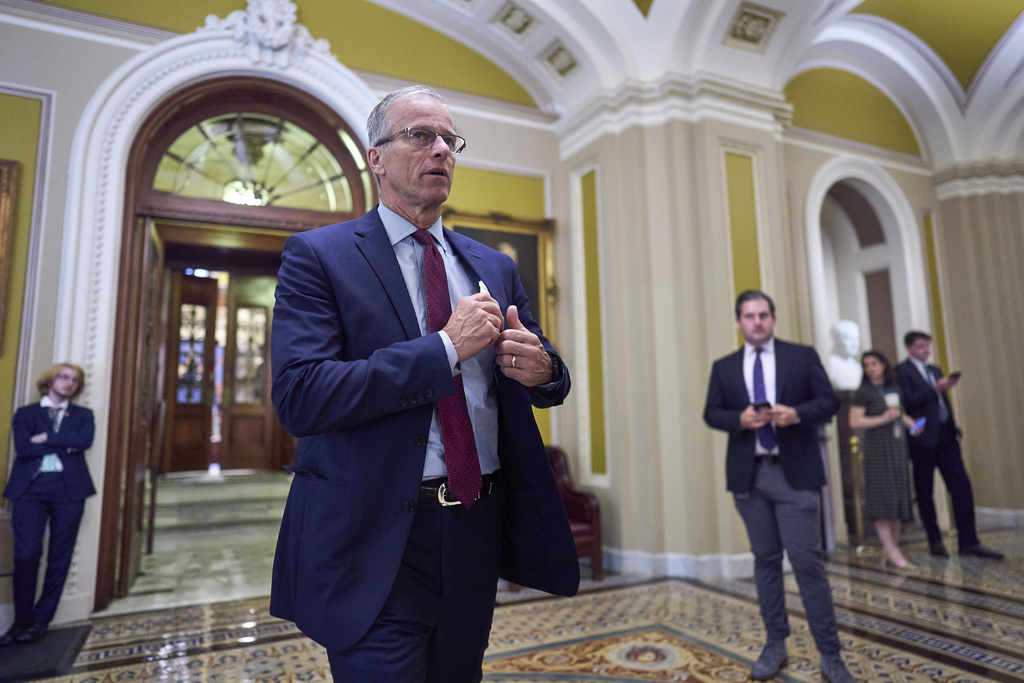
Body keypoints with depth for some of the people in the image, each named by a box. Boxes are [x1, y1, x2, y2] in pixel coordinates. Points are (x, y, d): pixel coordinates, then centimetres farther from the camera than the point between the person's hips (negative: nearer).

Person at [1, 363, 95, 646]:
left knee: (59, 558, 2)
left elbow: (85, 440, -7)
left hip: (69, 488, 1)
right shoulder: (26, 413, 13)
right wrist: (65, 445, -8)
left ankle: (41, 621, 13)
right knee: (26, 555, -9)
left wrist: (46, 438, -7)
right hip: (31, 488, -1)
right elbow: (23, 447, -5)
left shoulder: (83, 415, 15)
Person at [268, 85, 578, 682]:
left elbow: (543, 379, 12)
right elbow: (299, 397, -19)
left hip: (478, 533, 6)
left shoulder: (494, 267, 9)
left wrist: (543, 369, -13)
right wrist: (446, 349, -21)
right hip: (377, 545, -5)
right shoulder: (319, 255, -6)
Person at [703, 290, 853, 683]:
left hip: (795, 474, -2)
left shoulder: (803, 356, 4)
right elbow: (711, 413, 5)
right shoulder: (724, 367, 9)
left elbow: (829, 401, 1)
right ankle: (775, 646, 23)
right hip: (748, 475, 2)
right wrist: (739, 419, -15)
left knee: (807, 561, -2)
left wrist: (797, 413, -18)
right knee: (765, 560, 11)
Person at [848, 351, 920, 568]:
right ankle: (890, 547, -4)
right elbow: (854, 421, -14)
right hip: (878, 447, -7)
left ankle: (893, 544, 18)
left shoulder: (895, 389, 12)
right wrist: (882, 419, -21)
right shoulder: (864, 392, -8)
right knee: (883, 495, -8)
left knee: (899, 495, 8)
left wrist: (911, 423, 7)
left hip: (898, 446, 7)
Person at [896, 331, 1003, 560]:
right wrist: (935, 388, -20)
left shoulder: (935, 370, 19)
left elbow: (943, 402, 21)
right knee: (925, 492, 3)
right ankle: (935, 541, 15)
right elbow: (907, 401, -15)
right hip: (924, 439, -6)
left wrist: (954, 427, 13)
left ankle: (968, 542, 4)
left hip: (945, 436, 7)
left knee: (962, 486, -1)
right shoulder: (902, 371, -5)